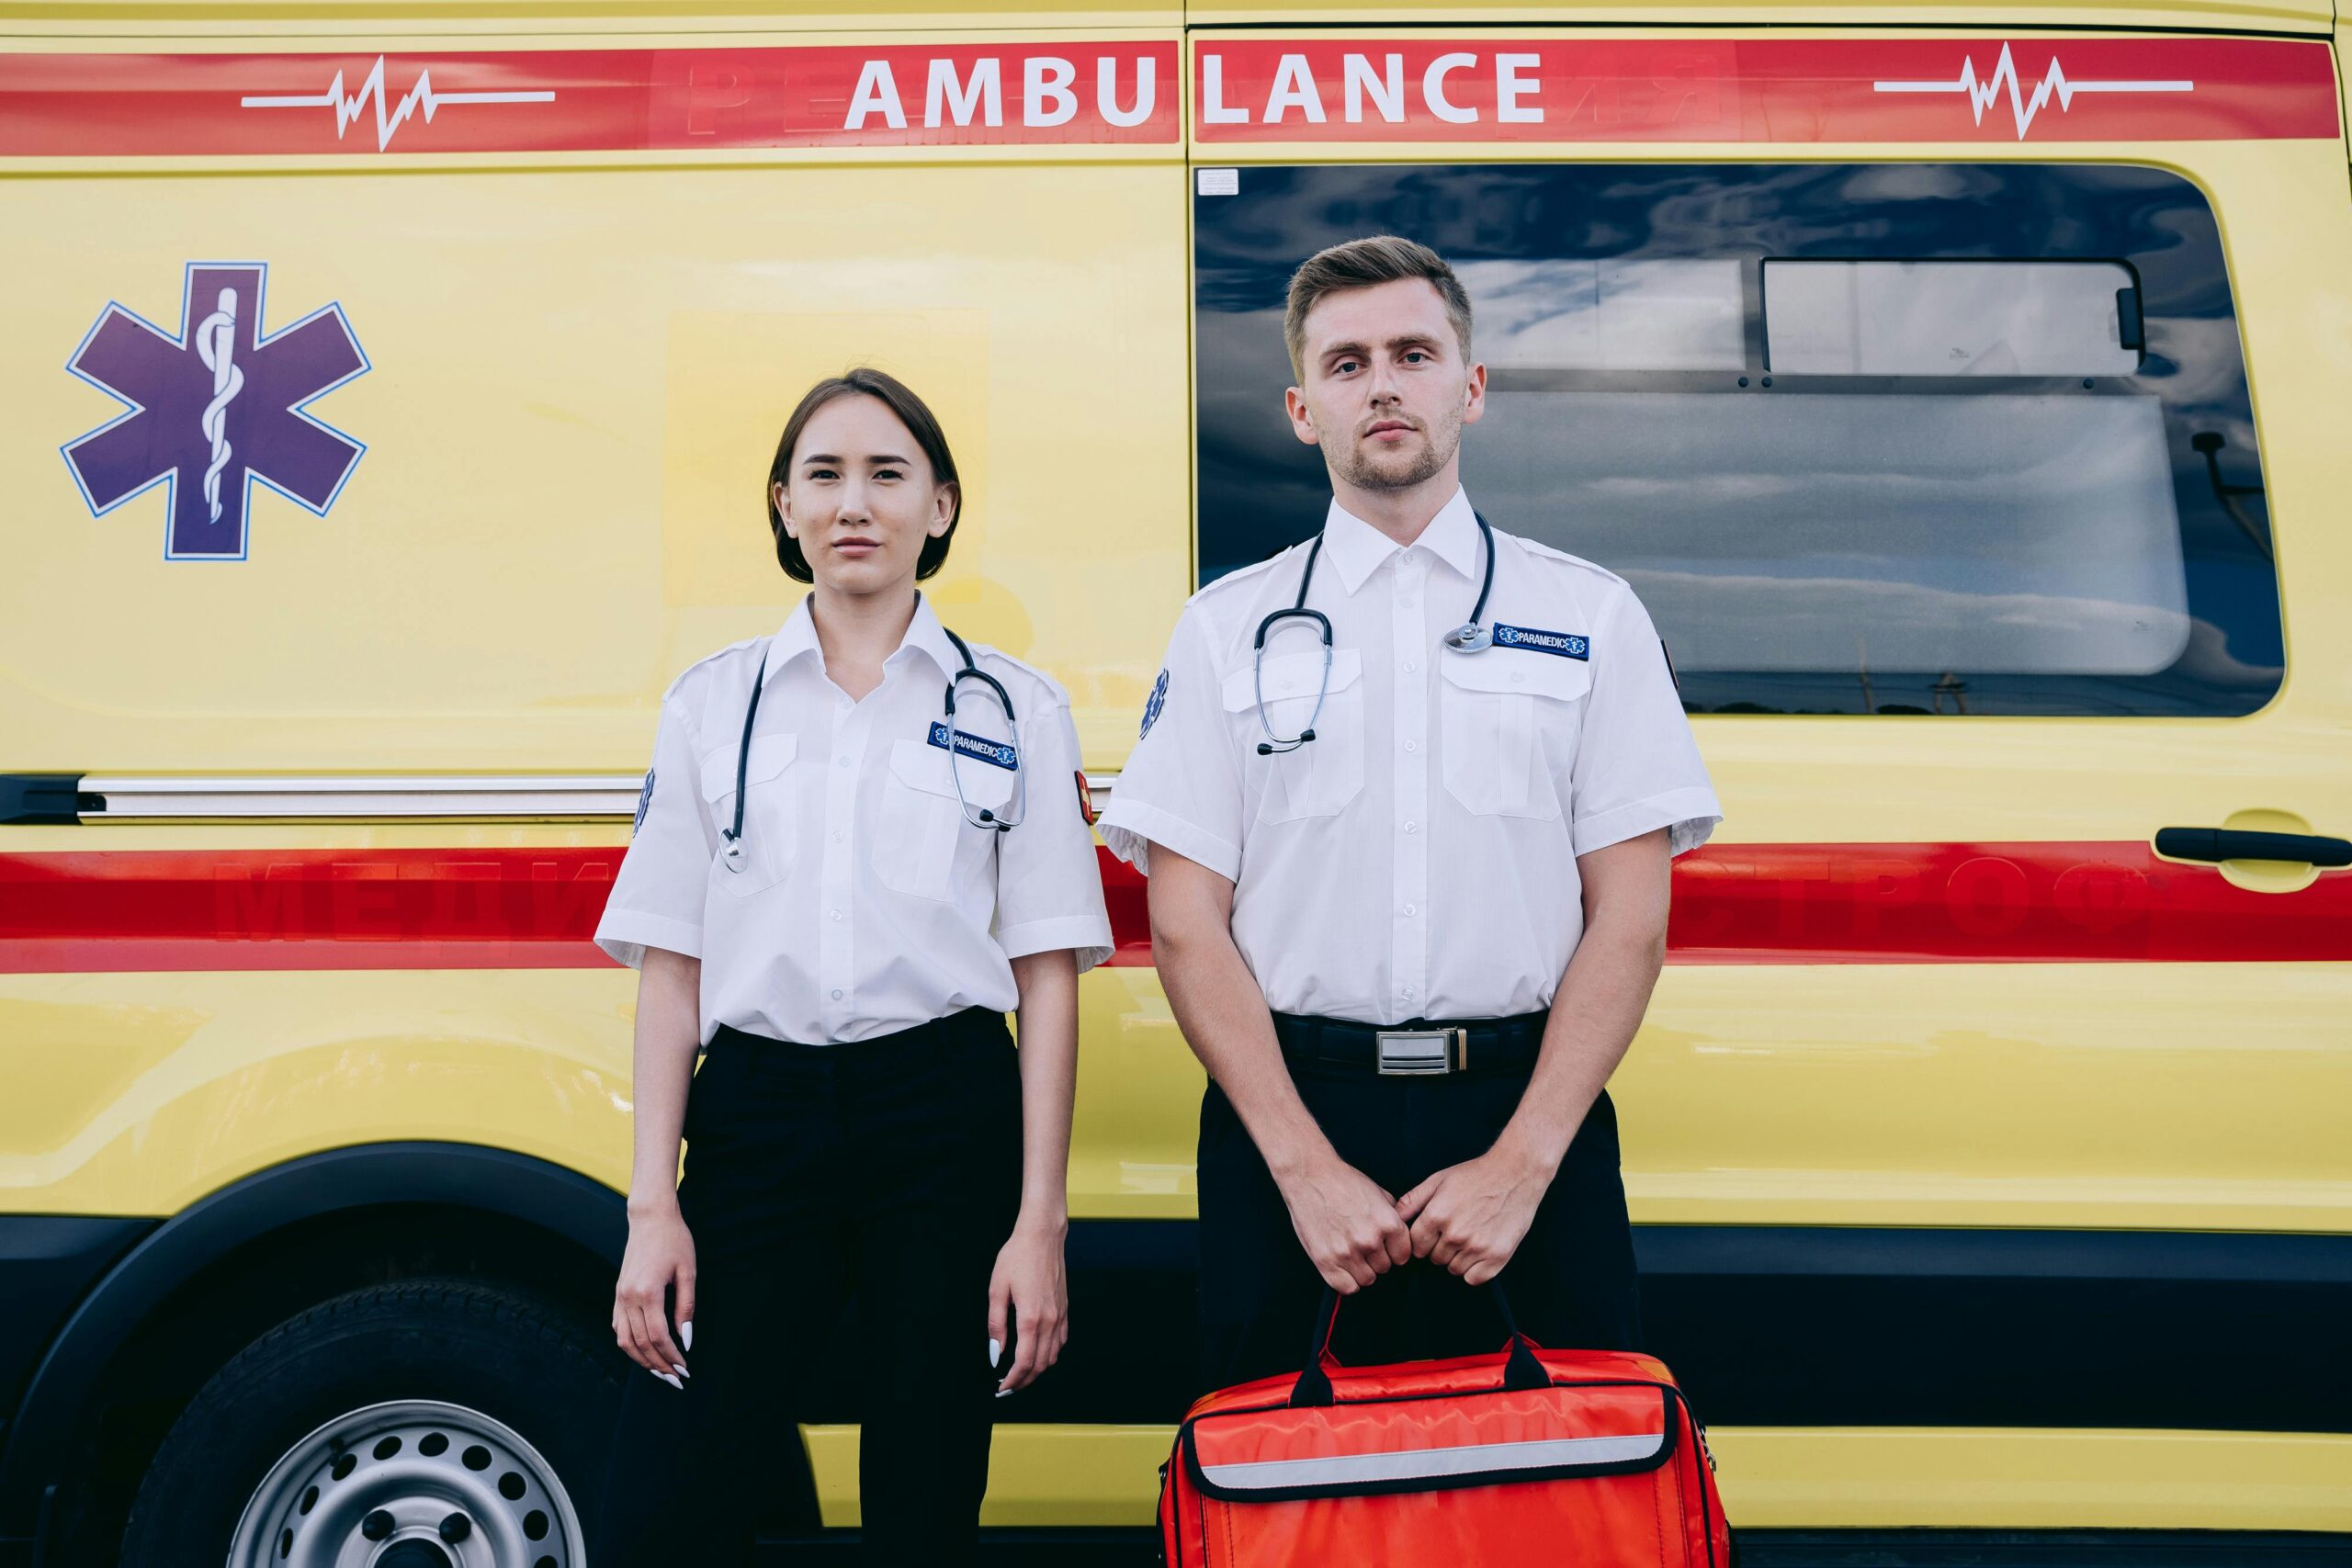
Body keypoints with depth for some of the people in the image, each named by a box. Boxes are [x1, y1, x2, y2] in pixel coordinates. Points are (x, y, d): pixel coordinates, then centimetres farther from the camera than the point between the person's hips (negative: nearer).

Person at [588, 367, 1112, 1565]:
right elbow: (668, 967, 7)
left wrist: (1040, 1218, -5)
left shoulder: (1015, 710, 5)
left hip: (947, 1125, -1)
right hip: (756, 1117, 1)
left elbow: (1046, 978, 2)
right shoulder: (711, 703, 9)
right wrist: (653, 1207, 0)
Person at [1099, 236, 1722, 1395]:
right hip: (1286, 1111, 0)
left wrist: (1522, 1163, -10)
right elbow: (1184, 927, 0)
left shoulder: (1590, 616, 6)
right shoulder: (1228, 629, 6)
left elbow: (1630, 919, 1)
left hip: (1528, 1104, 0)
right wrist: (1307, 1169, -9)